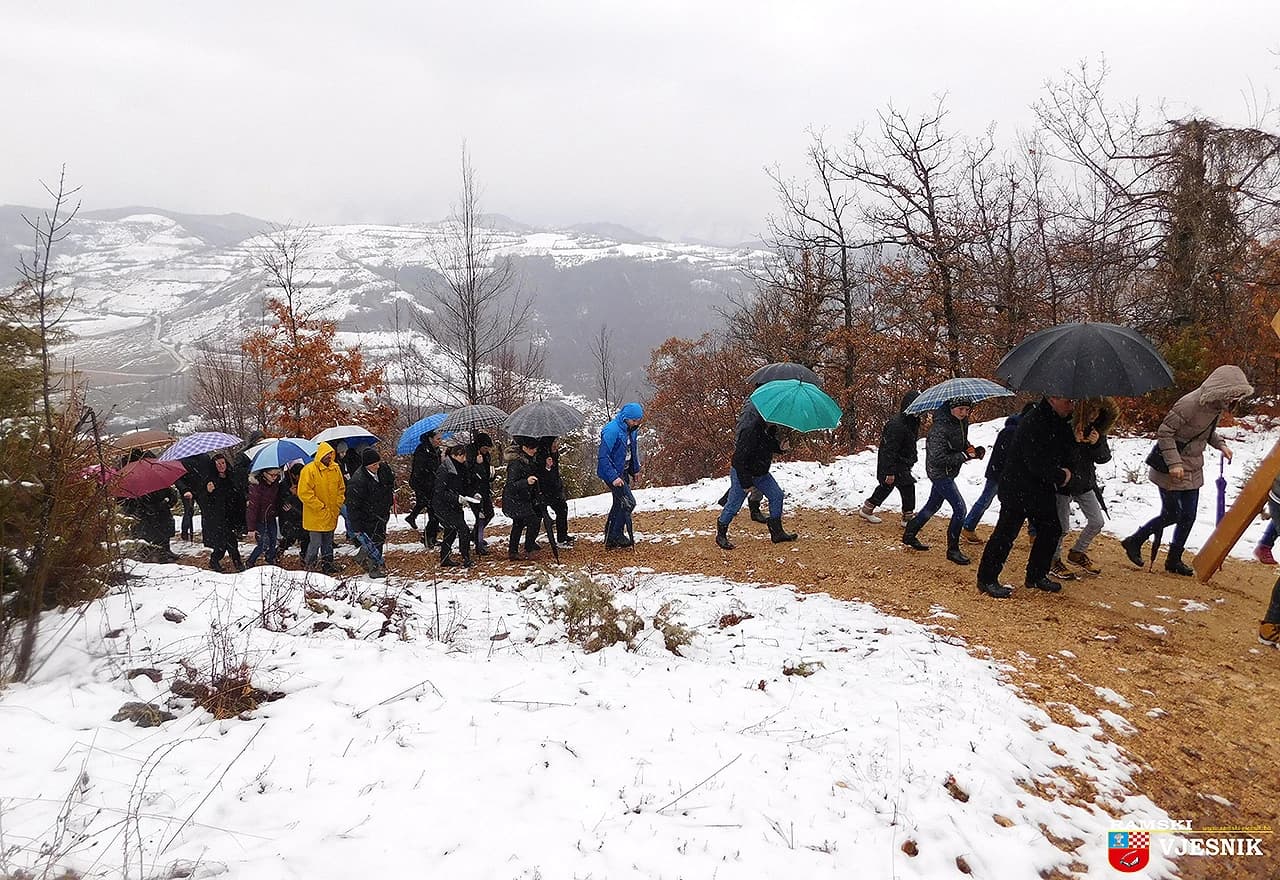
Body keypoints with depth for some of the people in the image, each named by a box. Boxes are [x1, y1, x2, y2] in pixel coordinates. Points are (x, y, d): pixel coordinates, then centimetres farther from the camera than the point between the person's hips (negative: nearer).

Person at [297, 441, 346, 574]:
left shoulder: (335, 468, 4)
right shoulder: (309, 470, -15)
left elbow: (341, 488, 15)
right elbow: (304, 493, -17)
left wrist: (337, 505, 3)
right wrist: (321, 507, -16)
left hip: (331, 516, 6)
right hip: (315, 517, -6)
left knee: (328, 543, 17)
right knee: (315, 543, -4)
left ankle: (327, 565, 29)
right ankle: (309, 566, 12)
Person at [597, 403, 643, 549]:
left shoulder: (631, 430, 4)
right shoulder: (612, 430, -23)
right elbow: (603, 456, -24)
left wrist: (635, 469, 21)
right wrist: (613, 477, -27)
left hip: (623, 472, 9)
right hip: (612, 473, -9)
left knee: (619, 503, 15)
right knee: (628, 502, -12)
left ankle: (611, 536, 26)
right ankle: (617, 536, -2)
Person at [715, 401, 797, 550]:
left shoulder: (770, 428, -6)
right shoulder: (749, 431, -33)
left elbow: (771, 445, 14)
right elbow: (739, 458, -30)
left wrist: (781, 446, -12)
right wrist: (746, 483, -24)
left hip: (761, 472, 8)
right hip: (742, 472, -8)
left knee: (777, 495, 5)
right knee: (733, 505, 1)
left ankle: (777, 532, 15)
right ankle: (721, 536, 19)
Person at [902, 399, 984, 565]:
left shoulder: (963, 421, 0)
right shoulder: (940, 428, -27)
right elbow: (938, 459, -28)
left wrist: (972, 450, -4)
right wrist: (965, 456, -27)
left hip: (949, 472, 9)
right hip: (939, 472, -9)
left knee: (933, 505, 21)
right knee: (959, 509, -10)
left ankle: (909, 535, 38)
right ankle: (953, 550, 3)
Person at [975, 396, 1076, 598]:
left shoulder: (1061, 423, 6)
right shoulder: (1033, 422, -23)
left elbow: (1065, 454, 19)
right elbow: (1036, 464, -26)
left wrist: (1066, 471, -1)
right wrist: (1061, 476, -12)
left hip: (1043, 490, 9)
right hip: (1018, 489, -9)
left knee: (1051, 530, 13)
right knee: (1006, 533, -6)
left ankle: (1036, 576, 28)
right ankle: (987, 579, 2)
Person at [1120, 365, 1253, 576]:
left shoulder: (1217, 406, 1)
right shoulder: (1190, 404, -25)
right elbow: (1164, 432, -23)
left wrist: (1220, 444, 1)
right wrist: (1174, 463, -27)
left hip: (1192, 469, 8)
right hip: (1170, 469, -8)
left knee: (1188, 516, 9)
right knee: (1171, 514, 0)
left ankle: (1174, 560, 23)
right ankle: (1134, 542, 20)